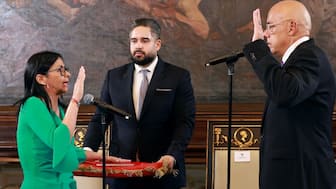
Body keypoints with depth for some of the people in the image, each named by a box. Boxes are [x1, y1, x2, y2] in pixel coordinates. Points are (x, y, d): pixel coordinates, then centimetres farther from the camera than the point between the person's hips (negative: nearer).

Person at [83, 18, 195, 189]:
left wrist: (172, 155, -21)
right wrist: (88, 150, -8)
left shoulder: (179, 77, 1)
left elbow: (185, 122, -5)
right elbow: (99, 119, 8)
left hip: (162, 171, -2)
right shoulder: (114, 76, 10)